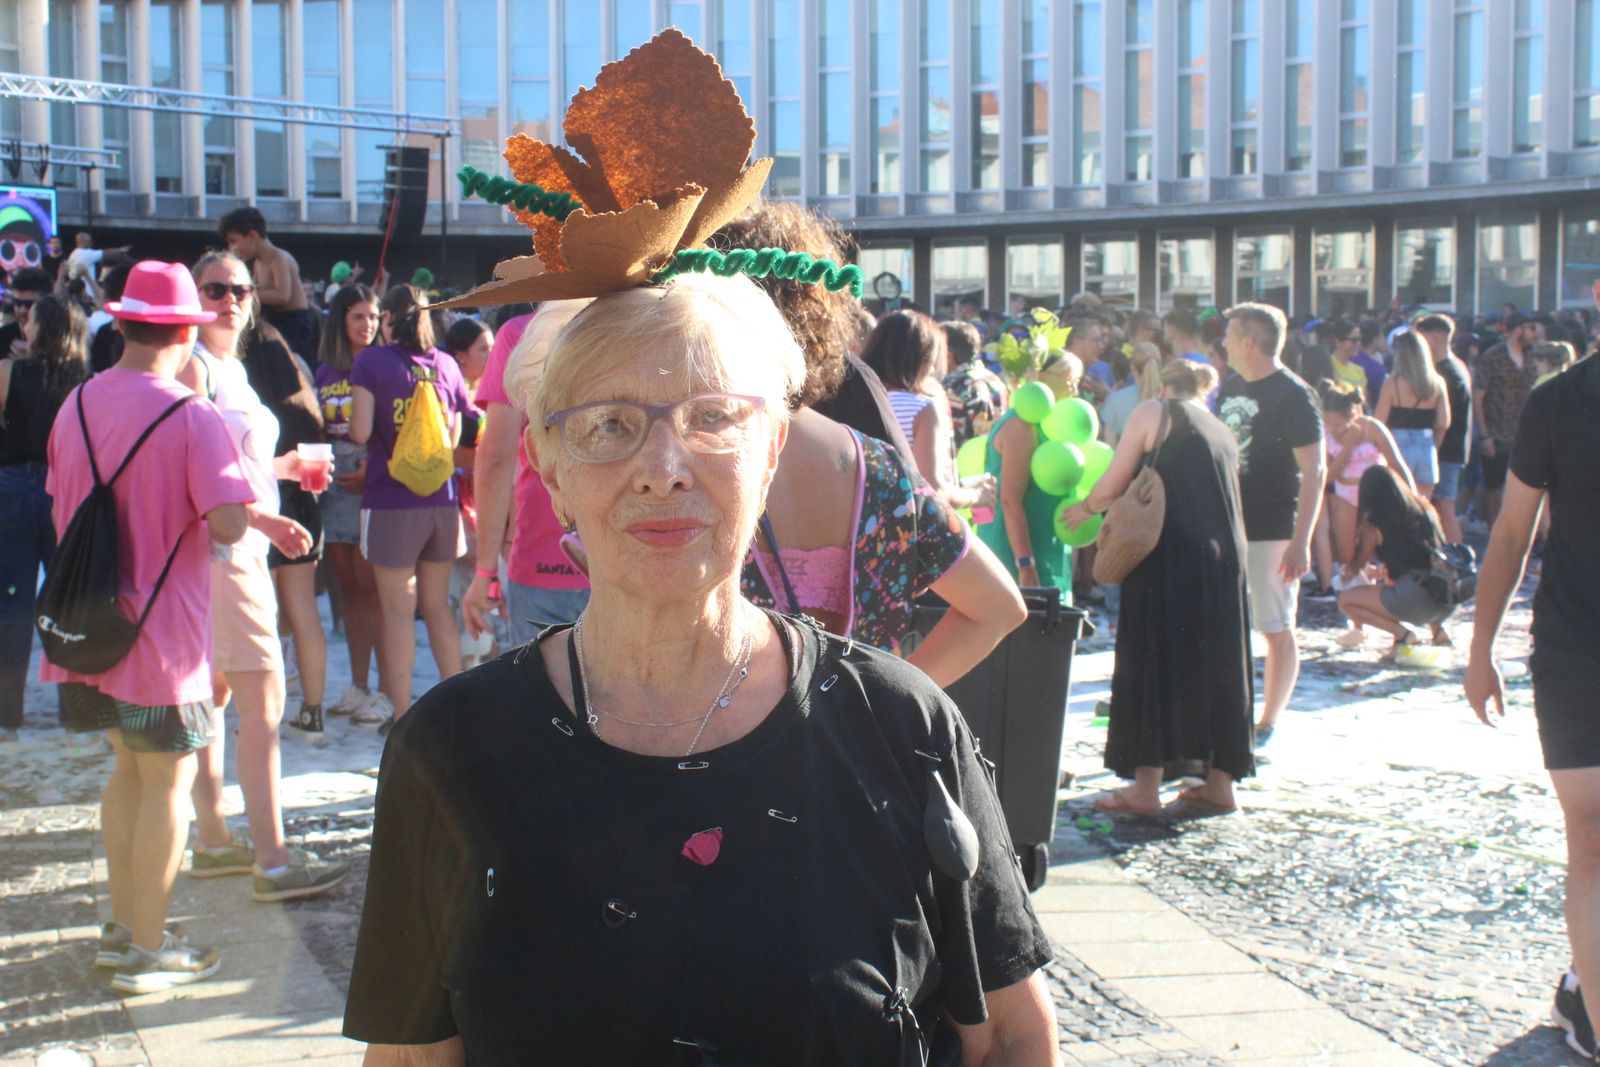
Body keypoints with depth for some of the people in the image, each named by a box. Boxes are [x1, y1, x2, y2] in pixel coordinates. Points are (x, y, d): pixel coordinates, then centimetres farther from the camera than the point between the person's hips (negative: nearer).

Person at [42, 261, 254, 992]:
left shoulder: (77, 404, 4)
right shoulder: (193, 417, -17)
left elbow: (62, 510, 14)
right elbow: (228, 524, -24)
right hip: (163, 630, -7)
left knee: (130, 767, 21)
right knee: (167, 781, 4)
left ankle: (122, 924, 30)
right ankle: (146, 950, 11)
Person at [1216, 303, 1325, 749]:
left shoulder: (1293, 396, -12)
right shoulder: (1230, 388, 12)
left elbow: (1314, 472, -15)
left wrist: (1301, 542, -20)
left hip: (1271, 532, -8)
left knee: (1277, 629, 2)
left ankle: (1268, 724, 10)